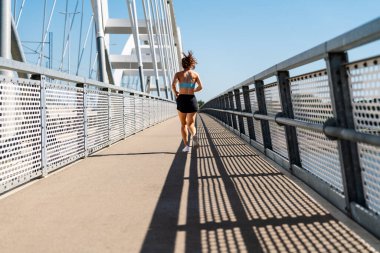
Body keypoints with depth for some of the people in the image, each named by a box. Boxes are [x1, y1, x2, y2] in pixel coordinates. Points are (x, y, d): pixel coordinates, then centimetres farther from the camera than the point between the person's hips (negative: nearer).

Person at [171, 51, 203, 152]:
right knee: (191, 124, 6)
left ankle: (186, 145, 4)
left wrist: (176, 93, 4)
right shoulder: (195, 74, 5)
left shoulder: (178, 74, 2)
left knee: (183, 124, 13)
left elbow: (173, 85, -13)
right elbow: (200, 87, 0)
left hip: (182, 99, 0)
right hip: (192, 99, 0)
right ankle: (194, 135, -28)